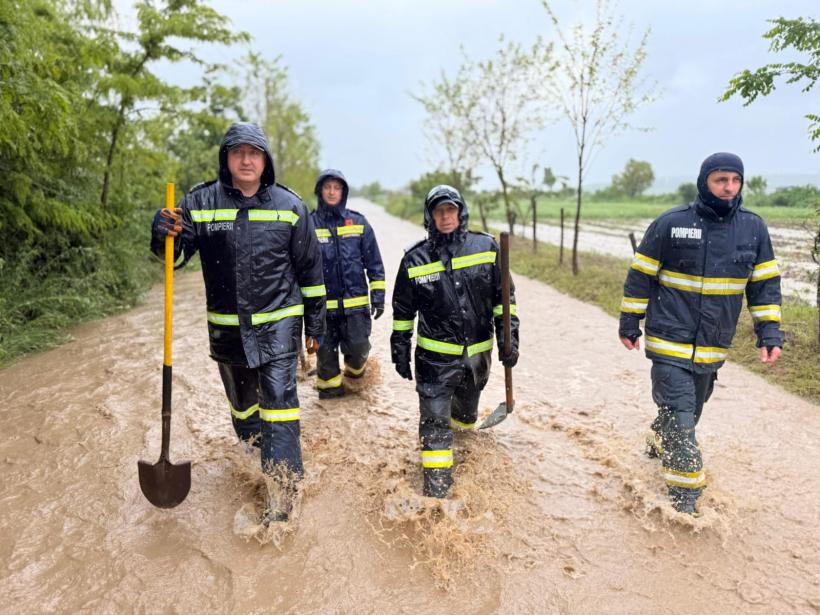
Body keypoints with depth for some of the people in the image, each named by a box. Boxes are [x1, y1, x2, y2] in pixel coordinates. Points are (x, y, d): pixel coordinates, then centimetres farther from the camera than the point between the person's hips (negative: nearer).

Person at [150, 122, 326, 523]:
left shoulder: (289, 205, -2)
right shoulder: (200, 202, -3)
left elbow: (310, 269, 3)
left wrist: (315, 324, 5)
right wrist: (163, 234, -28)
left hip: (278, 323, -2)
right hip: (227, 326, 3)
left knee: (279, 399, -8)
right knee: (241, 400, 19)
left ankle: (282, 489, 1)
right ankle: (256, 451, 45)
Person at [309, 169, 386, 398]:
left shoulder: (358, 223, 4)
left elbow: (374, 263, 7)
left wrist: (378, 296, 3)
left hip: (356, 302, 0)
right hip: (322, 304, 0)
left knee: (358, 348, 0)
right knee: (325, 350, 7)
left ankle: (355, 371, 33)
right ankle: (329, 386, 30)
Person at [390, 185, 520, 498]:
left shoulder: (487, 247, -3)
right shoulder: (415, 259, -5)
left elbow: (504, 296, 4)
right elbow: (403, 311, 4)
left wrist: (508, 337, -2)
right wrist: (400, 351, 6)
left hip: (478, 354, 2)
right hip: (435, 357, -2)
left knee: (467, 409, 23)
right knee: (434, 420, -5)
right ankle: (436, 483, 6)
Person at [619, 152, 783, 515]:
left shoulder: (753, 227, 2)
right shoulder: (671, 223, -9)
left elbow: (765, 284, 9)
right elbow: (639, 277, -3)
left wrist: (770, 333, 3)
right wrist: (629, 325, 0)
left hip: (713, 348, 5)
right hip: (670, 344, -5)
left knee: (689, 413, 21)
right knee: (680, 418, -7)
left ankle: (658, 445, 49)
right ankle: (685, 499, 5)